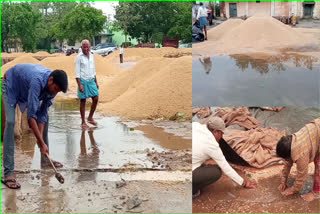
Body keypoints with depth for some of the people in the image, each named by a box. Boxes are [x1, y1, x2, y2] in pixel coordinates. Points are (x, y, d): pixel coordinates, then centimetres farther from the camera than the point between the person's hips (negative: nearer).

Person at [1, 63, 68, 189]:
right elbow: (31, 115, -44)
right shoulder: (37, 80, -43)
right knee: (10, 122, -22)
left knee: (45, 117, 3)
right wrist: (41, 143, -41)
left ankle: (45, 159, 17)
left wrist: (40, 137, -21)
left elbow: (42, 112, -14)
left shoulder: (52, 86, -20)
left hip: (26, 88, 8)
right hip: (11, 85, -7)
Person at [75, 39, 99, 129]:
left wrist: (96, 82, 15)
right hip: (83, 81, -6)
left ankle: (90, 117, 20)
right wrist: (79, 84, -17)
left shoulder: (91, 56, 9)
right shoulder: (79, 57, -9)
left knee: (96, 98, 3)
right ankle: (83, 122, 8)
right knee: (83, 101, 1)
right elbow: (77, 72, -11)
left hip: (91, 80, 6)